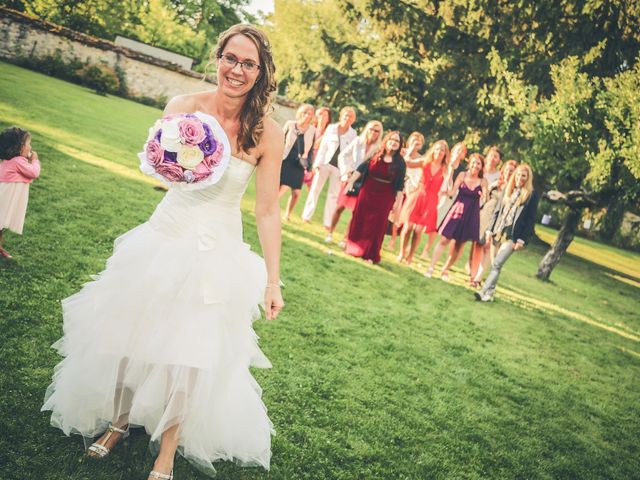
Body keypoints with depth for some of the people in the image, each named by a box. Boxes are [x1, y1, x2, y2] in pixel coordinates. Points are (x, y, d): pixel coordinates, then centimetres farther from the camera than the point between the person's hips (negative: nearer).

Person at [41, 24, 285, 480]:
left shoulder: (268, 133, -13)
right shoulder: (184, 107, -9)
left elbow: (268, 210, -9)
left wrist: (273, 281, -9)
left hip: (217, 252, -2)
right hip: (164, 237, 2)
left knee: (191, 349, -1)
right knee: (132, 333, 12)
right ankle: (119, 420, 39)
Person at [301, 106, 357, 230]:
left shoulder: (353, 134, 2)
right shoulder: (331, 128, 2)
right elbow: (323, 147, 2)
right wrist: (317, 163, -4)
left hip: (339, 167, 0)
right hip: (325, 163, 0)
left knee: (333, 194, 3)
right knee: (315, 189, 2)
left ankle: (327, 222, 9)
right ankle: (306, 216, 11)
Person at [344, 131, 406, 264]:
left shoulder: (400, 162, -2)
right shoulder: (375, 155, 1)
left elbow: (400, 185, -2)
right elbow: (361, 168, -1)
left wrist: (398, 203, -5)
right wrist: (351, 181, -10)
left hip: (385, 198, -1)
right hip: (367, 193, 1)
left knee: (376, 226, 3)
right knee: (359, 220, 7)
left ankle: (370, 255, 14)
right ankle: (352, 248, 22)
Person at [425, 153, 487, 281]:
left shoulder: (483, 181, -2)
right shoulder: (462, 175, -3)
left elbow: (485, 196, -11)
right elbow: (453, 191, -7)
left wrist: (484, 196, -35)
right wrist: (446, 192, -29)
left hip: (471, 215, 1)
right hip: (457, 211, -1)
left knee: (459, 245, 8)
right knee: (444, 240, -3)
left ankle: (446, 270, 23)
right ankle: (431, 267, 5)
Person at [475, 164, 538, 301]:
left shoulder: (532, 195, -2)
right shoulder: (508, 190, 13)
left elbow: (531, 220, -5)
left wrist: (522, 240, -10)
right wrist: (491, 230, 10)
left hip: (513, 235, -5)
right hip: (499, 232, 5)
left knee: (497, 264, -14)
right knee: (495, 264, 7)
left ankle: (484, 291, -15)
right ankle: (490, 293, 12)